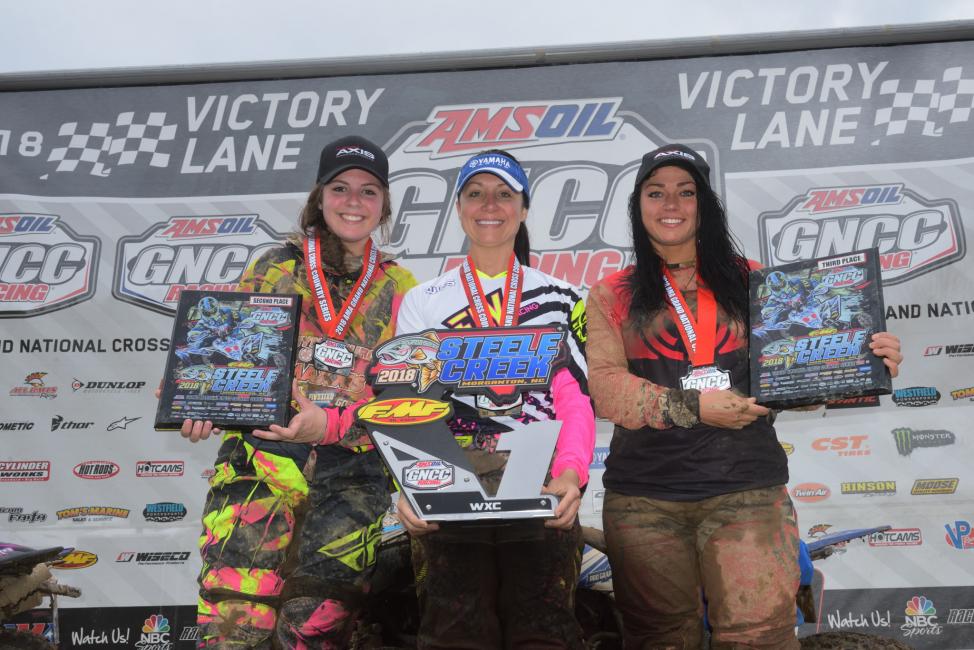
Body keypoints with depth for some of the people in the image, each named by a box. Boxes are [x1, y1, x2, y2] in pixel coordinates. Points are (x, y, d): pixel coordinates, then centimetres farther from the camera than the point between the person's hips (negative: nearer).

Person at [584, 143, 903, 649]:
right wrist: (694, 407, -15)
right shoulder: (613, 296, 9)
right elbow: (605, 388, -4)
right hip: (644, 498, 0)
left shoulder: (750, 282, 12)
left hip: (747, 491, 0)